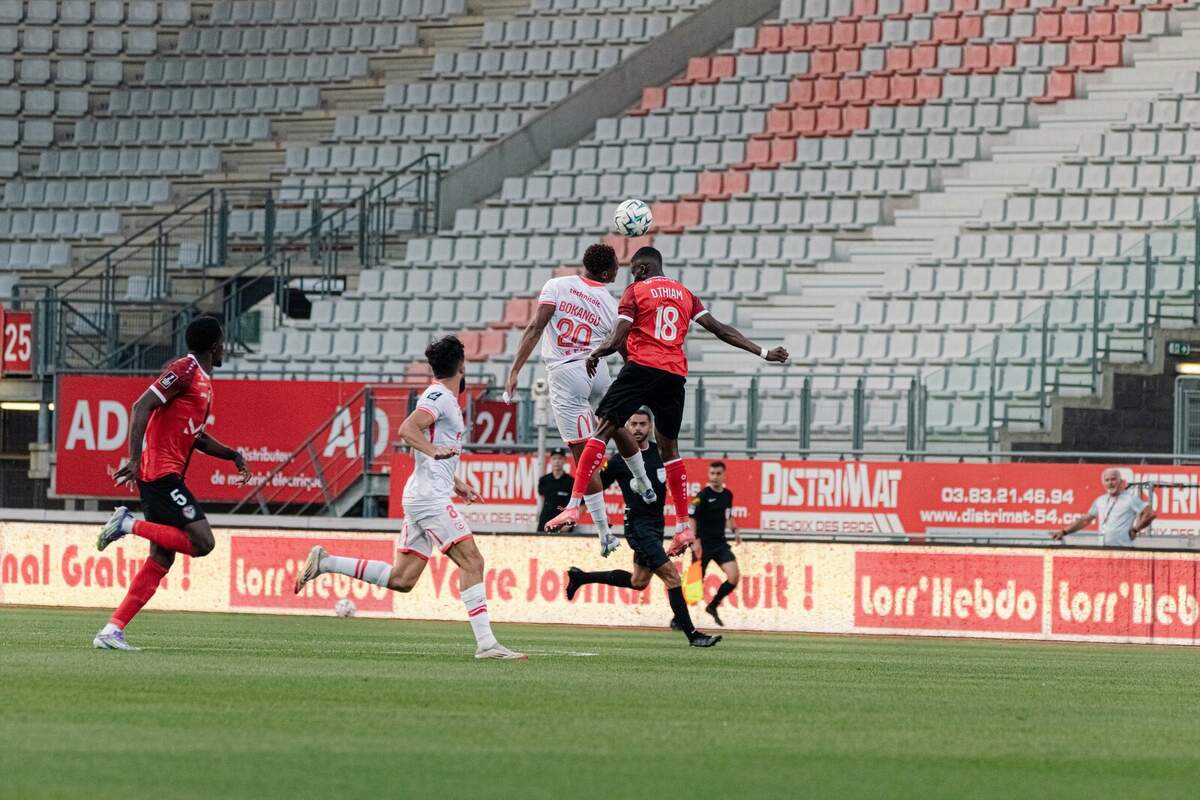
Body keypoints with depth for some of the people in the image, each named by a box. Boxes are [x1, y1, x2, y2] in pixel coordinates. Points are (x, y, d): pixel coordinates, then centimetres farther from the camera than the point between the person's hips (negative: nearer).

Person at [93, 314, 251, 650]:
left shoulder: (203, 382, 21)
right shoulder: (185, 370, -8)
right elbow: (142, 406, -17)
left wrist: (232, 455, 21)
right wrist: (134, 458, -24)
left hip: (168, 476, 10)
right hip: (162, 474, -10)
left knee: (161, 559, 6)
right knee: (202, 542, -18)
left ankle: (112, 631, 3)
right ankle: (129, 525, -12)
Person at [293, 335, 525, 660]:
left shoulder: (445, 398, 22)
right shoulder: (440, 396, -9)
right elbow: (407, 429, -24)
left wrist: (456, 483, 31)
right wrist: (432, 450, -39)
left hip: (422, 497, 10)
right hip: (431, 497, -10)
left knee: (401, 579, 8)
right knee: (472, 562, -15)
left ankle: (325, 562, 12)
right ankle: (485, 643, -21)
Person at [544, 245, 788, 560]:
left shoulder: (636, 291, 3)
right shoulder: (684, 293, 19)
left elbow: (617, 340, -4)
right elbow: (719, 329, 13)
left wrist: (594, 354, 15)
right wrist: (762, 353, 15)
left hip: (642, 368, -5)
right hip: (675, 376, 5)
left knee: (602, 430, -4)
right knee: (669, 448, 16)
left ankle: (573, 506, -17)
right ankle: (683, 528, 12)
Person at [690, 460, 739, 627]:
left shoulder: (727, 495, 9)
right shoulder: (703, 496, -11)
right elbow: (691, 518, -13)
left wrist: (734, 531, 11)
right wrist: (696, 541, -21)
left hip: (720, 543, 5)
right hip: (703, 544, -5)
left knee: (734, 577, -11)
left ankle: (712, 606, 10)